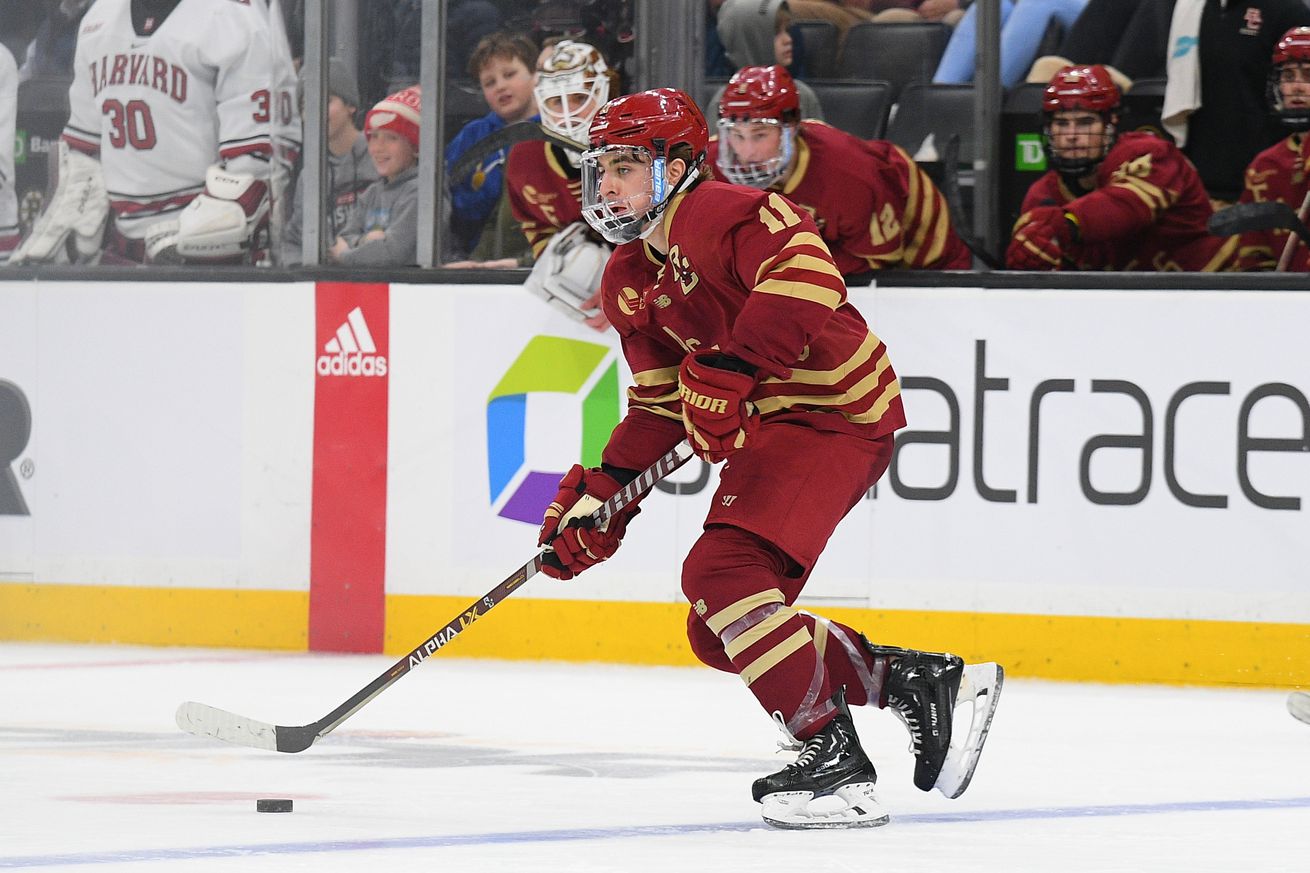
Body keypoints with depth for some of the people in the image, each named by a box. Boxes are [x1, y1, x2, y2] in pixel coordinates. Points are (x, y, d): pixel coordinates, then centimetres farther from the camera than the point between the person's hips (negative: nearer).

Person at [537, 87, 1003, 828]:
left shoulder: (717, 214, -14)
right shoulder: (631, 280, 16)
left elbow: (806, 276, -31)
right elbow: (660, 406, 20)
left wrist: (726, 367, -35)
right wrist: (600, 496, 9)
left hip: (835, 412, -11)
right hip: (767, 427, 11)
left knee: (722, 576, -26)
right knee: (720, 635, 8)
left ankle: (835, 763, -23)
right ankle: (923, 685, 14)